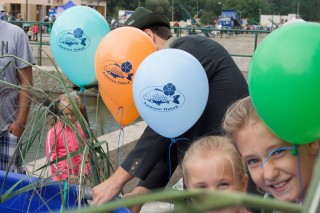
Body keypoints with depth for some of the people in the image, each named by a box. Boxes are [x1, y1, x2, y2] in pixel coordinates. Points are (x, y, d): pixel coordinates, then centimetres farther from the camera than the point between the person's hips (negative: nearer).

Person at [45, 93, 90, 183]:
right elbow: (51, 156, -9)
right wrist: (66, 175, -10)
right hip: (61, 178, -4)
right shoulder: (54, 132, -10)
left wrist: (84, 171, 0)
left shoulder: (80, 129, 3)